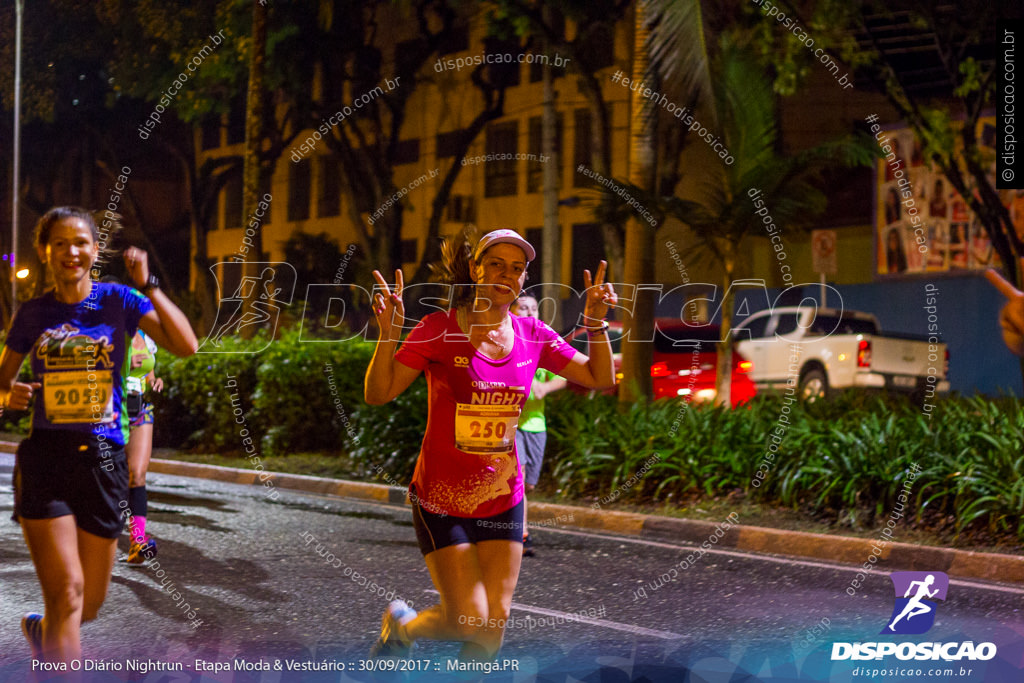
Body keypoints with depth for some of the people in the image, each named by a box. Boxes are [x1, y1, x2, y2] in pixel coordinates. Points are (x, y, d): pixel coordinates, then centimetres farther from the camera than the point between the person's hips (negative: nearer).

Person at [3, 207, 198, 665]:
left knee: (90, 605, 11)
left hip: (103, 459, 1)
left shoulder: (117, 300, 3)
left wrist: (148, 285, -16)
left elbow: (185, 346, -10)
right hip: (44, 457, -1)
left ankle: (40, 631, 44)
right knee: (67, 592, -15)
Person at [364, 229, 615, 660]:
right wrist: (388, 333, -27)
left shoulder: (532, 336, 1)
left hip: (503, 500, 4)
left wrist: (596, 324, -5)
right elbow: (378, 394, -13)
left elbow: (601, 379, 9)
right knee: (469, 621, -8)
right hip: (441, 499, -4)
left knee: (494, 625, 3)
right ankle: (401, 624, 24)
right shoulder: (440, 328, -12)